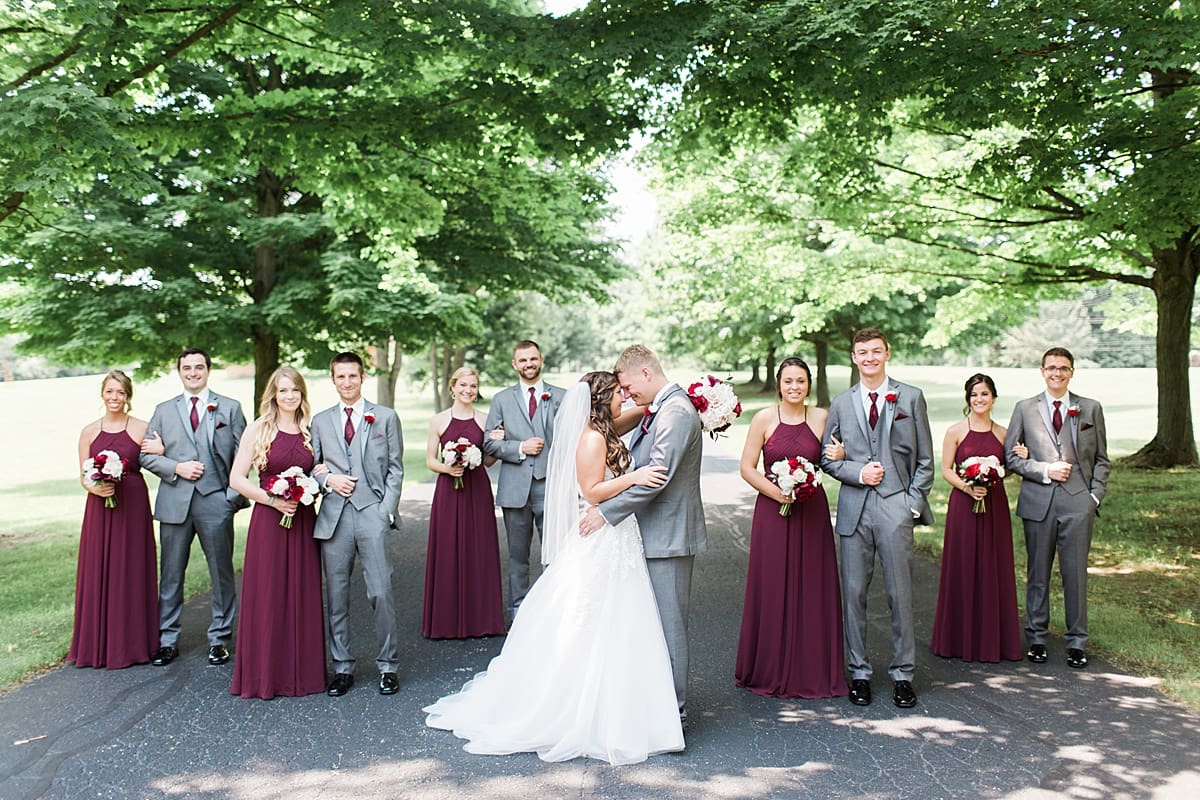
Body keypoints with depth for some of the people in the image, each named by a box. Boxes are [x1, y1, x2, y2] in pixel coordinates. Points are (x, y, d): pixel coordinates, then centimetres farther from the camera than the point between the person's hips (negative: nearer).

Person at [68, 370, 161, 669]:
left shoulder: (143, 429, 0)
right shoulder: (89, 431, 7)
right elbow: (83, 477, 8)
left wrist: (161, 450, -19)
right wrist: (94, 487, -12)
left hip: (133, 505, -2)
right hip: (99, 507, 2)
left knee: (130, 572, 2)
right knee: (98, 572, 5)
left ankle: (130, 642, 13)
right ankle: (97, 643, 15)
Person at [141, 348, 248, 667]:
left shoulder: (230, 408, 7)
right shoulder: (164, 410, 12)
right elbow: (146, 454, 9)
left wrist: (234, 494, -7)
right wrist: (176, 468, -8)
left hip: (215, 500, -2)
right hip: (174, 501, 2)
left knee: (221, 573, 5)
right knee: (170, 574, 7)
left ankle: (219, 639, 16)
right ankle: (167, 640, 17)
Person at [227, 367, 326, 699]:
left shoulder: (310, 431, 10)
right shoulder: (258, 429, -1)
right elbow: (236, 479, -4)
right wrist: (272, 500, -14)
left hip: (303, 522, 3)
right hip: (268, 522, -3)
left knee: (303, 596, 7)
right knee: (267, 597, 0)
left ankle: (301, 672, 18)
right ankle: (265, 675, 12)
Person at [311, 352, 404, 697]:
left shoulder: (386, 417, 9)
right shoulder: (320, 421, 14)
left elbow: (395, 469, 5)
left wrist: (386, 511, -5)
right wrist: (328, 479, -5)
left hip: (372, 513, -2)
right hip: (334, 516, 2)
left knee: (381, 593, -5)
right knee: (336, 596, 6)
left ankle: (387, 665, 8)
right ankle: (342, 667, 16)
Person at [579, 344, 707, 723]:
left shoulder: (676, 412, -18)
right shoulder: (657, 410, 14)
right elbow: (639, 468, 18)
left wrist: (606, 512, -20)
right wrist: (603, 504, 7)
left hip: (668, 535, -10)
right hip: (654, 532, 10)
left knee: (668, 622, -1)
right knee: (655, 619, 16)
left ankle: (673, 707, 10)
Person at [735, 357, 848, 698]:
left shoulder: (822, 418, 4)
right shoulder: (764, 419, -1)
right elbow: (747, 467, -1)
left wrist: (839, 456, -9)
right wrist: (775, 491, -13)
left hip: (812, 512, 2)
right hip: (772, 512, -1)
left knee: (812, 591, 5)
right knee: (772, 590, 3)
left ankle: (813, 672, 17)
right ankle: (771, 672, 16)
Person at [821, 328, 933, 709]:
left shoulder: (911, 397, 7)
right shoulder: (841, 403, 11)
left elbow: (925, 459, 6)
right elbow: (827, 457, 11)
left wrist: (913, 502, -2)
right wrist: (858, 473, -6)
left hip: (896, 506, -2)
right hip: (854, 507, 2)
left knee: (900, 594, 1)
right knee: (853, 592, 5)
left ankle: (903, 674, 13)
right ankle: (859, 673, 16)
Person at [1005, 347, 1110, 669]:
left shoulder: (1091, 409, 10)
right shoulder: (1025, 409, 7)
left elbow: (1101, 458, 11)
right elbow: (1010, 455, 5)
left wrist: (1095, 495, 0)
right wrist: (1045, 470, -8)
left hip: (1078, 501, 0)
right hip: (1038, 501, 0)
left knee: (1076, 573, 1)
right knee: (1037, 573, 6)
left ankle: (1077, 643, 12)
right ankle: (1036, 639, 17)